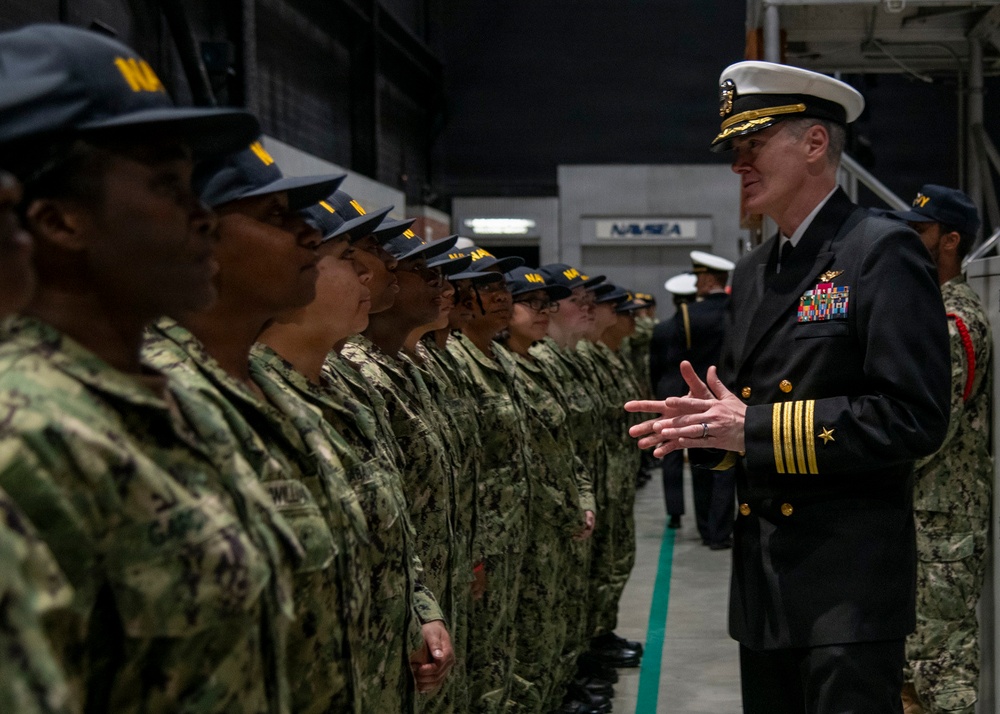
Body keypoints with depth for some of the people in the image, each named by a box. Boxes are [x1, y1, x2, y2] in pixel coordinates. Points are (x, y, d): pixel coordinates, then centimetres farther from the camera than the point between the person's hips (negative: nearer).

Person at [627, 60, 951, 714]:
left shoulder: (884, 253, -9)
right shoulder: (754, 272, 15)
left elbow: (914, 418, -18)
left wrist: (757, 428, -18)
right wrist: (709, 422, -1)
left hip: (850, 578, -8)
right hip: (763, 577, 8)